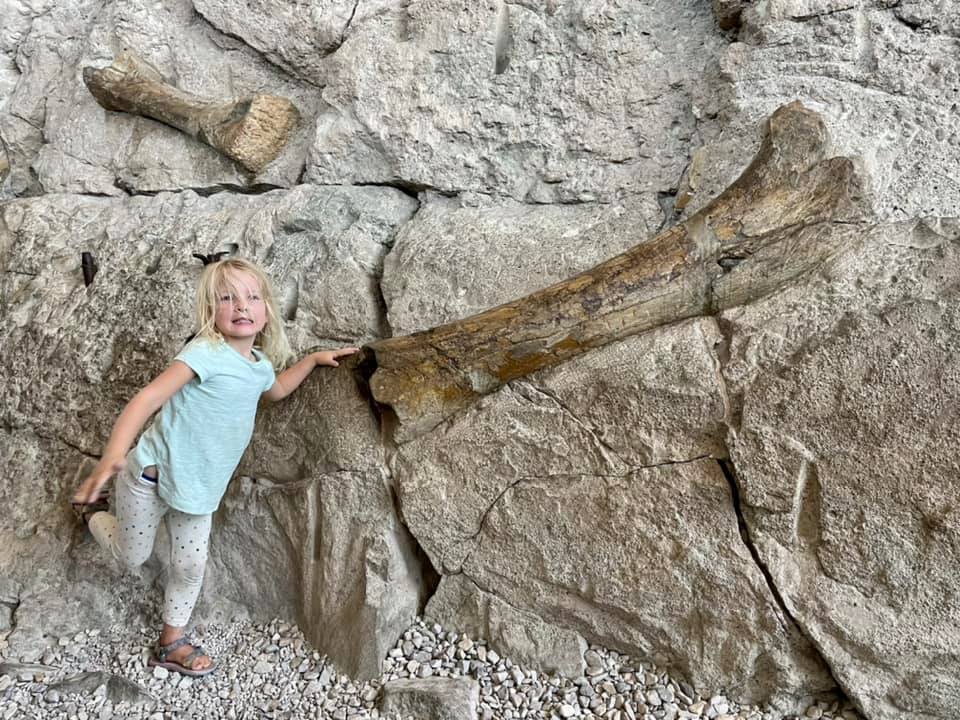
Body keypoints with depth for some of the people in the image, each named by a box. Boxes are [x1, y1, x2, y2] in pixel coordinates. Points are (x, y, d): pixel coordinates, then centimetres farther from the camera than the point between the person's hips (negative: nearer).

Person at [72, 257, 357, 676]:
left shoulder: (260, 366, 2)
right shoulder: (207, 352, -23)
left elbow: (276, 390, 28)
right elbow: (150, 396, -33)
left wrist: (314, 359, 22)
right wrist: (113, 454, -45)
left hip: (197, 486, 6)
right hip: (151, 474, -6)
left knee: (190, 566, 12)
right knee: (133, 557, 14)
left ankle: (171, 643, 33)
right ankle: (93, 516, 46)